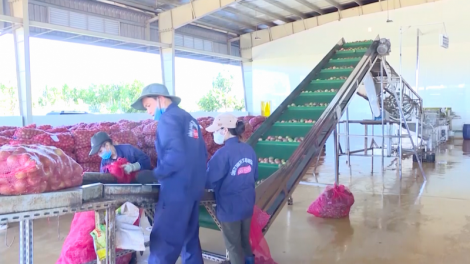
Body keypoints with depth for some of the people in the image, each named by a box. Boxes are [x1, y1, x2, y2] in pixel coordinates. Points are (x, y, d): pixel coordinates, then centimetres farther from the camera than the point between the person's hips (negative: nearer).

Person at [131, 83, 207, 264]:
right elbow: (202, 154, 18)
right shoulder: (189, 119, 16)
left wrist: (154, 174, -15)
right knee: (189, 239, 17)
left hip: (177, 190, -9)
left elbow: (176, 155, -23)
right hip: (194, 188, 9)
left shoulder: (168, 118, -9)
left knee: (163, 243, -4)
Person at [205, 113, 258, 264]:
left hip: (229, 208, -6)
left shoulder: (223, 153, -24)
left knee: (233, 246, 15)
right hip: (247, 205, 6)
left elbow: (208, 182, -20)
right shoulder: (249, 149, -4)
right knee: (245, 241, 25)